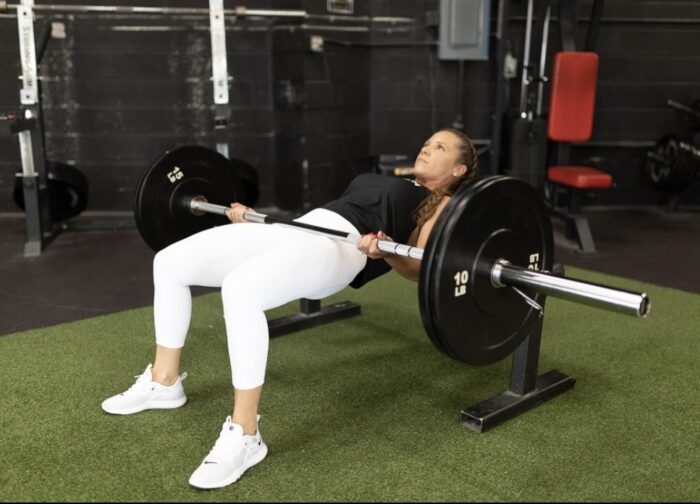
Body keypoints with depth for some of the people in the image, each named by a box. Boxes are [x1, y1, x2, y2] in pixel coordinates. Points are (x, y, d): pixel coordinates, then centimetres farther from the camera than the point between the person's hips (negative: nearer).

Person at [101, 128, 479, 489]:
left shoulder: (442, 206, 12)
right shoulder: (388, 184, 35)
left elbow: (418, 269, -3)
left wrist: (383, 252, -26)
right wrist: (253, 219, 26)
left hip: (340, 250, -8)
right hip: (297, 229, 8)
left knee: (240, 287, -38)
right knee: (169, 262, 0)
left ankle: (244, 437, -27)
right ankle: (164, 383, 14)